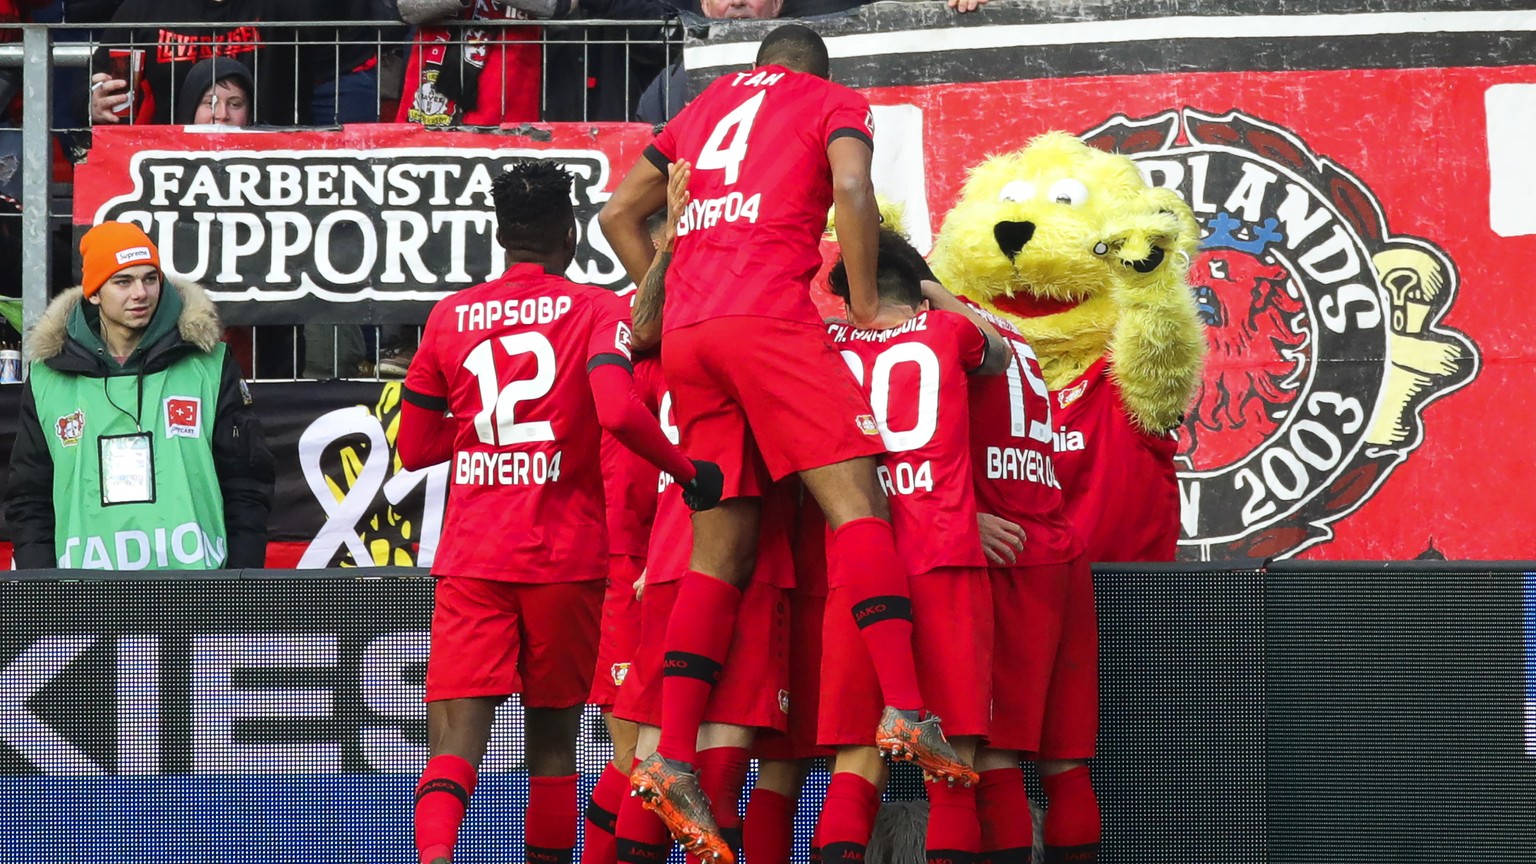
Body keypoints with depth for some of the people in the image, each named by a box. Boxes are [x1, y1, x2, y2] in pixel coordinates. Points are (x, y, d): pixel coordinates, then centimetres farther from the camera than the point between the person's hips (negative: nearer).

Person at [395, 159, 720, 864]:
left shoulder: (450, 316, 8)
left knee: (455, 737, -9)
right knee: (552, 734, 13)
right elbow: (618, 411, -19)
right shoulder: (595, 309, -1)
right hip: (566, 555, -1)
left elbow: (414, 448, 13)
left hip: (470, 557, 1)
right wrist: (689, 472, -8)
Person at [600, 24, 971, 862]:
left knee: (722, 547, 7)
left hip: (685, 331, 6)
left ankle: (672, 759, 0)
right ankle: (904, 707, -26)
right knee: (854, 498, -10)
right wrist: (864, 304, 1)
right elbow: (853, 192, -7)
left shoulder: (704, 107, 28)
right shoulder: (834, 103, 13)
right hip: (768, 315, -6)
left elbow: (618, 213, 28)